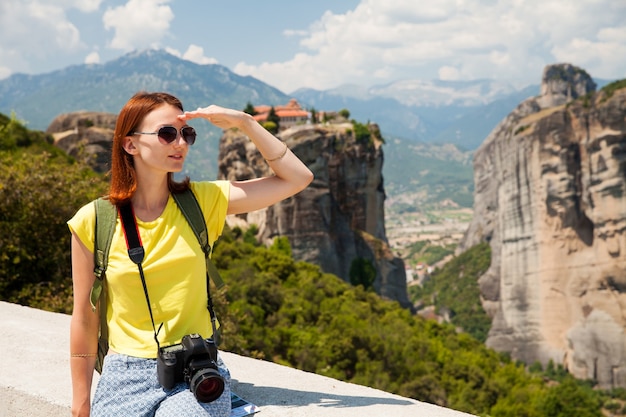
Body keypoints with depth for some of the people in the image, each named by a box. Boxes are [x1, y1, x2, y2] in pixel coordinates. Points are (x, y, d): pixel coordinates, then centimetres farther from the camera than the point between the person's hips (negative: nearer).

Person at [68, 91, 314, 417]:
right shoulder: (92, 222, -2)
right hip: (126, 375, 0)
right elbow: (84, 320, 4)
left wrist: (244, 122, -5)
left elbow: (298, 178, 0)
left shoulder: (204, 201, 1)